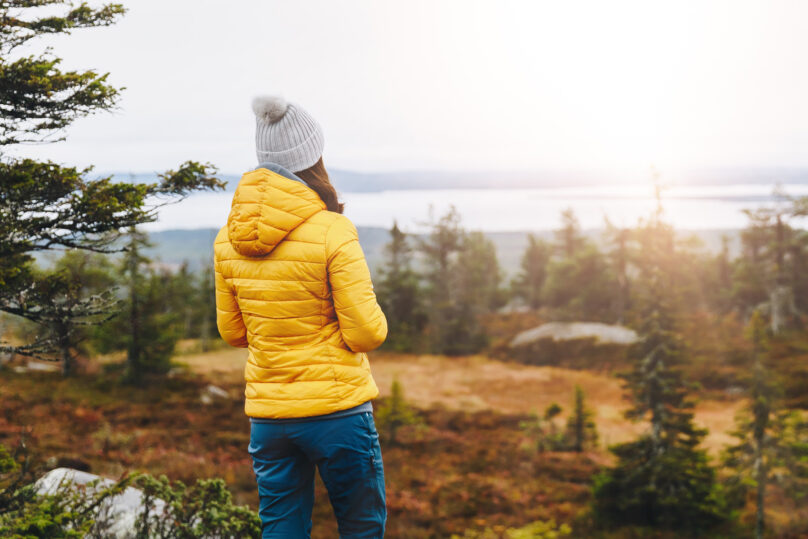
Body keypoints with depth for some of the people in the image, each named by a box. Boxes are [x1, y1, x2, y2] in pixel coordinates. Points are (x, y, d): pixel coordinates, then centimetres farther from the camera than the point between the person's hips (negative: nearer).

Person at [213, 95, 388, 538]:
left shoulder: (229, 238, 1)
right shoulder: (332, 232, -16)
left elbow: (232, 331, 11)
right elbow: (367, 333, -14)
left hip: (266, 414, 5)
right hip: (336, 408, -5)